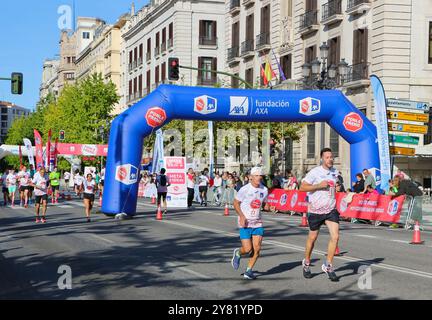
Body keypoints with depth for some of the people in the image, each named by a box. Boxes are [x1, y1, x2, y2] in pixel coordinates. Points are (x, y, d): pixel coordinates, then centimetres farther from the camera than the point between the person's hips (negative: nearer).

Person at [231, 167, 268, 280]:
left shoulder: (264, 190, 3)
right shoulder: (245, 190, -11)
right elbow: (236, 203, -3)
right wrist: (242, 216, -14)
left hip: (257, 223, 4)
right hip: (245, 223, -4)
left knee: (257, 248, -5)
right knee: (247, 249, -8)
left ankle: (249, 271, 12)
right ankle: (237, 253, 28)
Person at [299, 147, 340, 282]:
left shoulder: (335, 172, 6)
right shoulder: (315, 172, -12)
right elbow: (302, 187, -15)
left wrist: (338, 187, 5)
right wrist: (319, 185, -21)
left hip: (331, 209, 4)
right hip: (315, 210, -4)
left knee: (335, 236, -10)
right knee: (312, 237, 10)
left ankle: (328, 266, 3)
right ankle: (306, 263, 33)